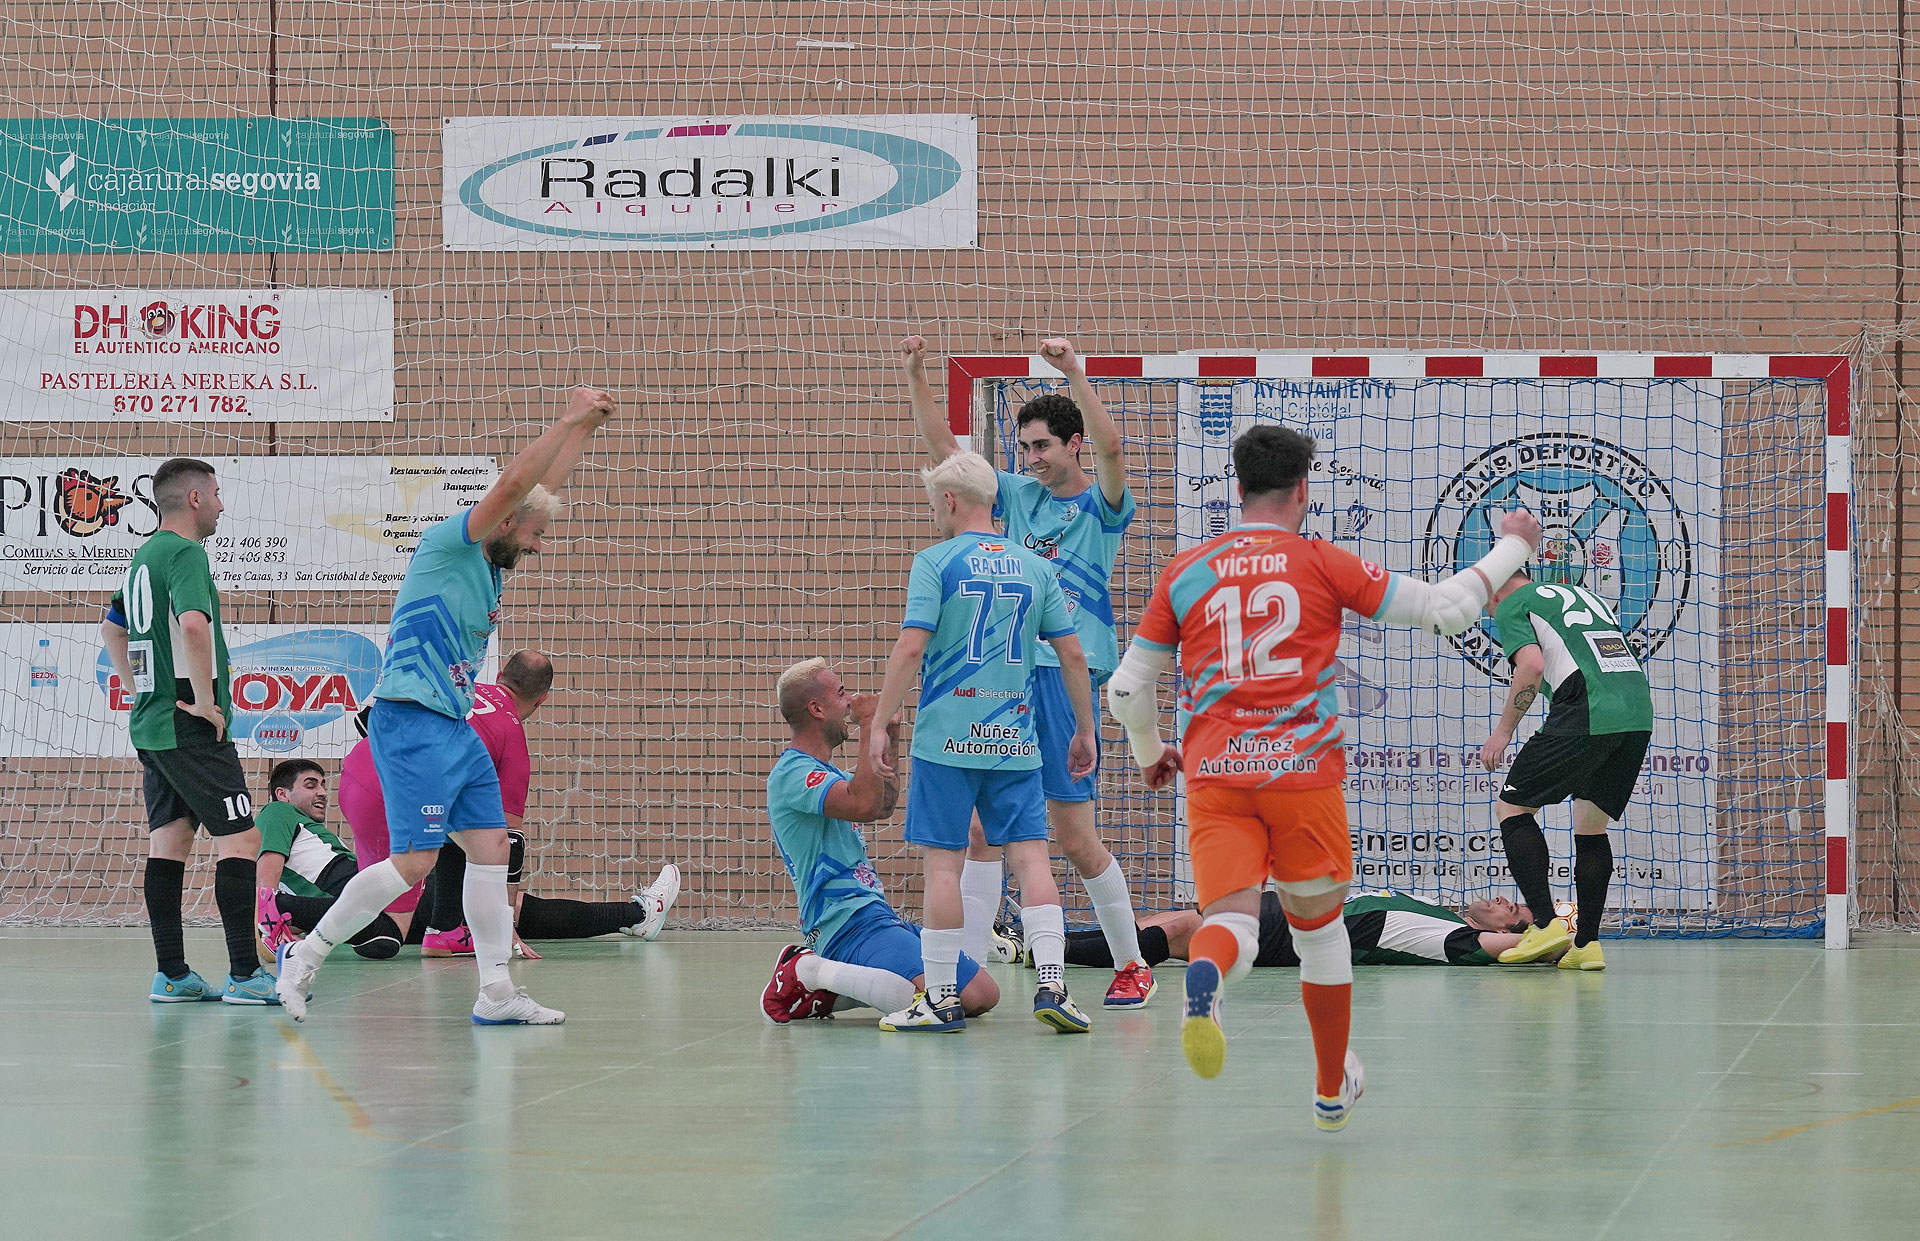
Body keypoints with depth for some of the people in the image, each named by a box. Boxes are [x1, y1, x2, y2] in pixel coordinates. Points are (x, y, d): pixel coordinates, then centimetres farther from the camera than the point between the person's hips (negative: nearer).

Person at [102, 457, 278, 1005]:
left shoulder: (144, 557, 16)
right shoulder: (185, 553, -14)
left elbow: (111, 628, 30)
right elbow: (193, 624, -31)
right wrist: (205, 699, -22)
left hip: (151, 723, 10)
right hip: (191, 729, -10)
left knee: (168, 844, 9)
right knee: (240, 838, -8)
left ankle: (171, 975, 10)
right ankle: (244, 975, -11)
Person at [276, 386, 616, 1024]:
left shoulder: (491, 562, 16)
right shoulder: (447, 543, -9)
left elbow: (542, 487, 26)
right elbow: (514, 482, -19)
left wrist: (584, 429, 22)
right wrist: (568, 420, -14)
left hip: (455, 729, 10)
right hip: (412, 724, -10)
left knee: (491, 846, 4)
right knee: (413, 861, -13)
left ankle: (496, 993, 6)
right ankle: (304, 956, -2)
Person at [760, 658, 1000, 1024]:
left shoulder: (824, 772, 23)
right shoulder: (792, 773, -10)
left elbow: (884, 805, 38)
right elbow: (863, 804, -27)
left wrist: (890, 744, 25)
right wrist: (871, 729, -17)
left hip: (880, 917, 11)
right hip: (848, 922, -11)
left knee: (982, 994, 1)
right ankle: (813, 972, -14)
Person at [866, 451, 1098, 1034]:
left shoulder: (936, 562, -4)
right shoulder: (1035, 568, 10)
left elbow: (910, 648, -11)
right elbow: (1072, 655, 10)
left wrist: (880, 724, -5)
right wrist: (1085, 730, 18)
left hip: (947, 739, -3)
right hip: (1016, 742, 4)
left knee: (943, 862, 0)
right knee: (1031, 856, 2)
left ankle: (941, 998, 3)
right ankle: (1052, 983, -9)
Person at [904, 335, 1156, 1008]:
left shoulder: (1101, 502, 0)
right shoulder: (1018, 495, 14)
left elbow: (1112, 448, -21)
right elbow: (944, 448, 12)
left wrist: (1073, 370, -28)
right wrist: (917, 378, 0)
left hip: (1070, 673, -5)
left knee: (1074, 837, -4)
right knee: (983, 824, 0)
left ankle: (1132, 965, 10)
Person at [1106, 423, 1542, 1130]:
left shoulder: (1184, 573, 9)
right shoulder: (1321, 563, 3)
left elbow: (1127, 691, 12)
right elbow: (1445, 610, 4)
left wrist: (1150, 753, 33)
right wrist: (1512, 547, 20)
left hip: (1214, 774, 1)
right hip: (1303, 772, -1)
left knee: (1233, 918, -7)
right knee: (1319, 927, 17)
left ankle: (1205, 976, -45)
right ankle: (1332, 1090, 30)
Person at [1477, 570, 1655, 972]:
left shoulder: (1511, 606, 11)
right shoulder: (1582, 594, 33)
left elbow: (1532, 665, -8)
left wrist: (1503, 731, -2)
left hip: (1587, 713, -7)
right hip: (1639, 712, 7)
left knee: (1512, 808, 4)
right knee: (1591, 827, 19)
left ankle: (1546, 924, -7)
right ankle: (1587, 944, 12)